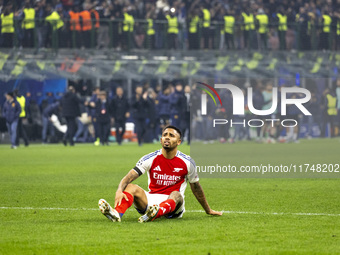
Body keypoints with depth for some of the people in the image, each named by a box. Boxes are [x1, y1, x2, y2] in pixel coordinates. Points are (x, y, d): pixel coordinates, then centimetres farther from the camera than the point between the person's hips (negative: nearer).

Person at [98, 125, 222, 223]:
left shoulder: (187, 162, 2)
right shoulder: (150, 159, -1)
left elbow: (196, 188, 15)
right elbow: (128, 178, -11)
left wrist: (208, 210, 23)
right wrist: (119, 191, -33)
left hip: (174, 203, -1)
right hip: (151, 199, 1)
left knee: (176, 195, -36)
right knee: (131, 187, -24)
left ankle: (155, 213, -70)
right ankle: (117, 213, -56)